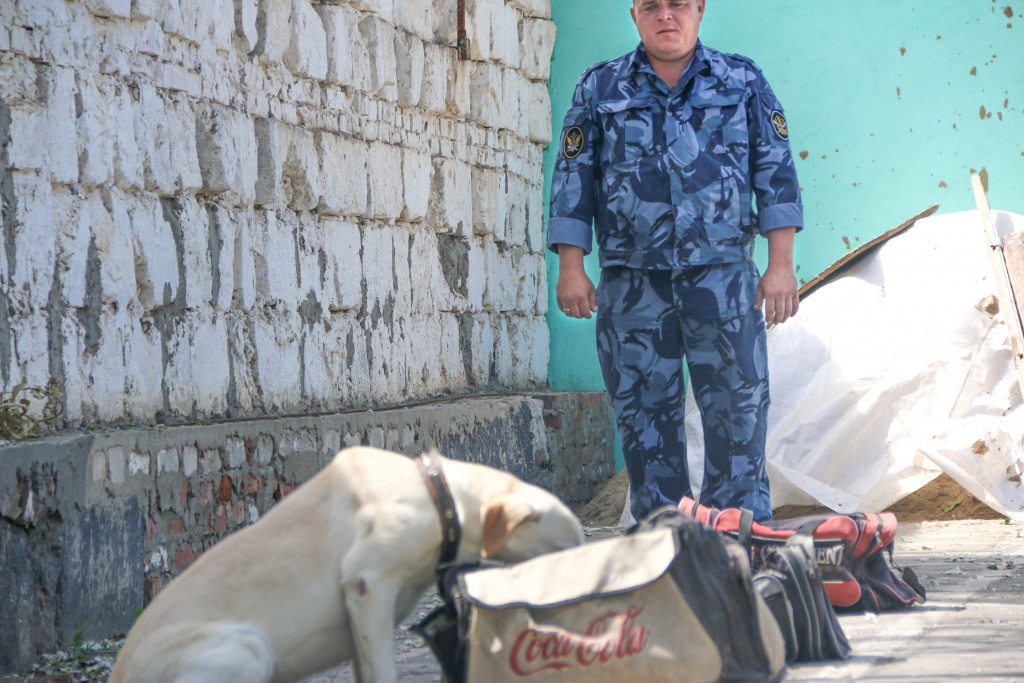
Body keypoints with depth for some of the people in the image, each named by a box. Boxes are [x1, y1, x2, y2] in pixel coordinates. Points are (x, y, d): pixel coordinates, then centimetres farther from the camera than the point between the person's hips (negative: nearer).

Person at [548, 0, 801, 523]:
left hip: (721, 271, -1)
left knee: (737, 404, -6)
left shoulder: (742, 82, 9)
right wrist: (570, 268, -1)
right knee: (644, 411, 0)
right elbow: (573, 178, 8)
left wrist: (781, 264, -4)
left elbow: (776, 171, 5)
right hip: (633, 280, 1)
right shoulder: (599, 88, 10)